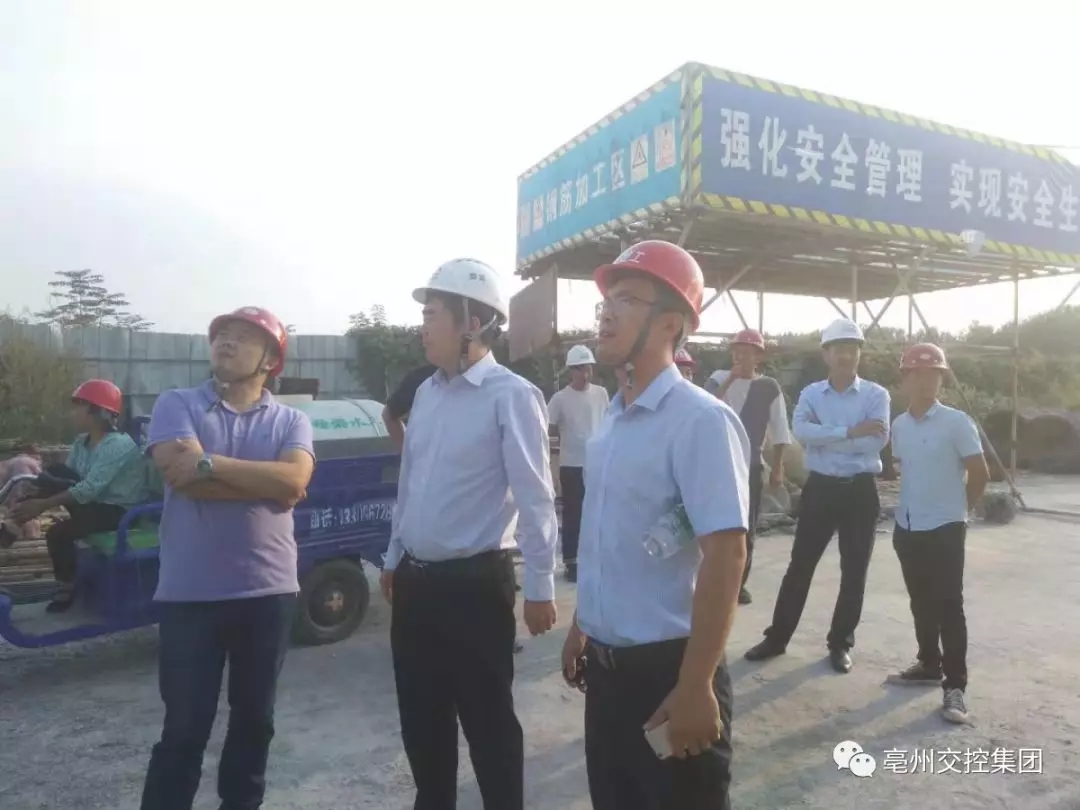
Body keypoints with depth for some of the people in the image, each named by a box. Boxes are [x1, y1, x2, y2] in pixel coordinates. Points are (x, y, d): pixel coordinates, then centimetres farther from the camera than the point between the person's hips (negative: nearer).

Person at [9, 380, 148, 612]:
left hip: (119, 511, -8)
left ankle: (66, 589, 0)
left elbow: (88, 490, -28)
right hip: (97, 501, 8)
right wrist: (36, 486, -18)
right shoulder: (82, 442, 5)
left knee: (58, 532, -20)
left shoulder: (119, 445, -23)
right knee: (54, 473, -9)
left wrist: (43, 505, -27)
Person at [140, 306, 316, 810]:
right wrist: (266, 482, -10)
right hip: (190, 593, -2)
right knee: (185, 725, 7)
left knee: (254, 717, 17)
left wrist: (210, 463, -16)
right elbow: (183, 477, -16)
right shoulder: (176, 405, 1)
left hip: (268, 590, 2)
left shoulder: (290, 421, 5)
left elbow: (295, 480, -15)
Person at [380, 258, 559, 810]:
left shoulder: (511, 396, -16)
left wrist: (540, 586, -14)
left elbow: (534, 497, -16)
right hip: (416, 581, 7)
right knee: (421, 720, 20)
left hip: (474, 584, -7)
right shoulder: (426, 393, 8)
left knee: (488, 723, 8)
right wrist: (393, 558, 20)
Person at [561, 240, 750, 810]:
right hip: (606, 664, 7)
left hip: (666, 668, -7)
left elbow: (726, 555, -22)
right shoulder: (612, 418, 5)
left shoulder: (701, 420, -19)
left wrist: (695, 685, -21)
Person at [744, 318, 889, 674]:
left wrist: (824, 439, -15)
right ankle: (777, 637, 18)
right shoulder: (811, 393, 2)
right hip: (820, 488, 1)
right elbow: (800, 430, -16)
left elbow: (877, 440, -17)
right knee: (800, 565, 7)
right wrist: (849, 433, -21)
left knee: (854, 571, 8)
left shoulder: (876, 395, -3)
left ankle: (841, 643, 23)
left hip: (860, 490, -1)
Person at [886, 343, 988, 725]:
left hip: (944, 528, -5)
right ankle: (929, 665, 31)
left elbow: (980, 473, -6)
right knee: (921, 602, 16)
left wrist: (959, 508, 4)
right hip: (907, 527, 6)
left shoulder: (957, 422, -11)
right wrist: (913, 507, 11)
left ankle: (955, 686, 6)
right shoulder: (899, 425, 5)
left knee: (949, 606, -2)